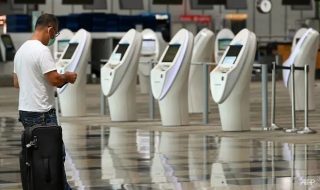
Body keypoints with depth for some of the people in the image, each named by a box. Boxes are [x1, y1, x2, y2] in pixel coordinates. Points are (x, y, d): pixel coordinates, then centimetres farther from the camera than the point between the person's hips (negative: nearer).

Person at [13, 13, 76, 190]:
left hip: (25, 111, 10)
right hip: (42, 113, -10)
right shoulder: (42, 51, -17)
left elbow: (16, 82, 20)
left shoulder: (21, 50, 14)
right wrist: (68, 77, -1)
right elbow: (54, 79, -21)